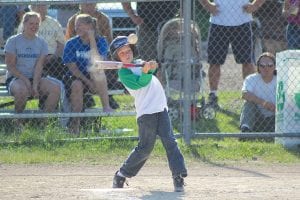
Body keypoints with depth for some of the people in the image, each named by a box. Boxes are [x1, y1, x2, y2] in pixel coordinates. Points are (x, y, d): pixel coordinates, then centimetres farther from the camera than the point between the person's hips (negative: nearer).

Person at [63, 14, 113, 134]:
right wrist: (88, 82, -20)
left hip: (95, 80, 0)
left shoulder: (101, 41, -2)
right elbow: (73, 68, -7)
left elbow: (98, 62, -19)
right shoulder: (71, 44, -1)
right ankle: (75, 122, -27)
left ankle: (106, 106, -32)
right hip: (76, 77, 0)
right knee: (77, 85, -35)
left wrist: (92, 39, -20)